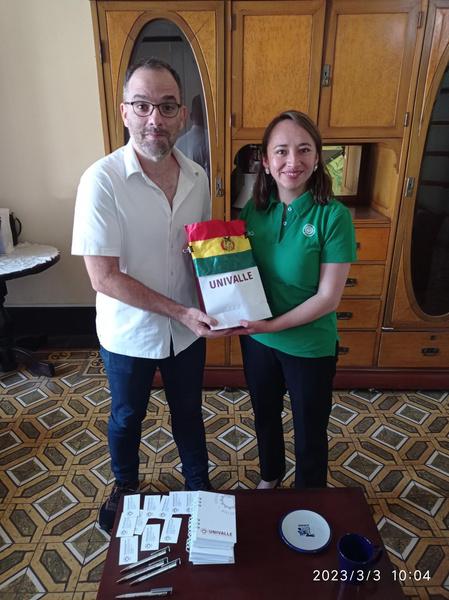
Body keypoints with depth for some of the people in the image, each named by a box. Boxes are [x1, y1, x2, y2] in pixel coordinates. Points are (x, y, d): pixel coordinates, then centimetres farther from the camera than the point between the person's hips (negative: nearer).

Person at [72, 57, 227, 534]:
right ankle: (125, 486, 52)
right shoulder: (102, 180, -21)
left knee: (188, 410, 23)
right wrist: (180, 311, -24)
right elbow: (104, 278, -22)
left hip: (188, 327, 4)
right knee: (127, 418, 21)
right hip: (129, 333, -3)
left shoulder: (197, 177, -6)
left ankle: (198, 483, 50)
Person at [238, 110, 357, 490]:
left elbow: (329, 298, -18)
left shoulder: (333, 216, -18)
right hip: (257, 339, 4)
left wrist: (273, 325, -23)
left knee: (310, 433, 17)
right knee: (265, 416, 26)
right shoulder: (254, 209, -5)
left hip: (310, 346, -4)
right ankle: (270, 475, 57)